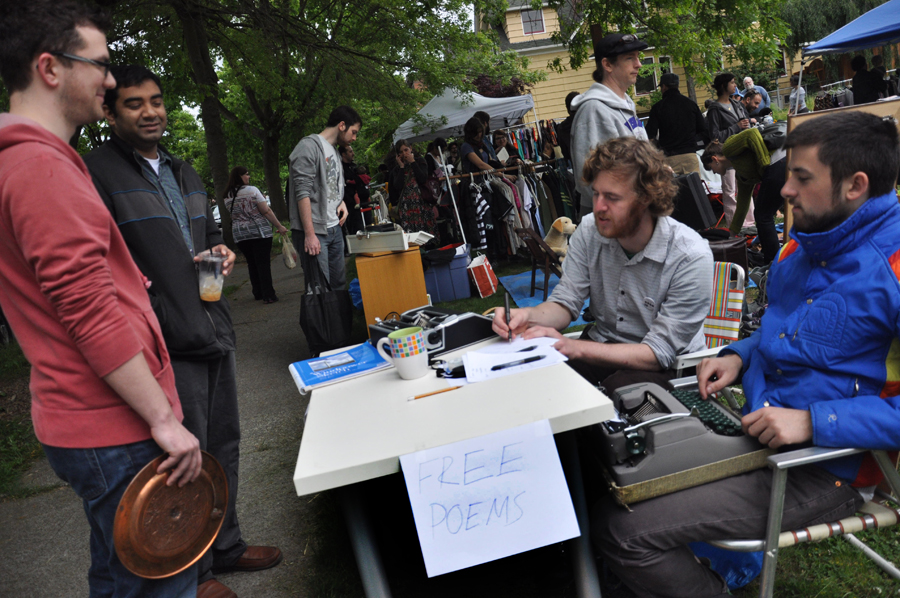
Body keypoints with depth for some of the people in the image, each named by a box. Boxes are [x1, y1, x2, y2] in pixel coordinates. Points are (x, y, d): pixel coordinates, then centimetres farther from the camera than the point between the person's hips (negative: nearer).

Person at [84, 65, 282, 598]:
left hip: (215, 332, 8)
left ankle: (226, 545, 36)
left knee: (223, 448, 18)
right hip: (166, 345, -8)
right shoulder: (94, 172, -7)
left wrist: (221, 250, 10)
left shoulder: (184, 173, 19)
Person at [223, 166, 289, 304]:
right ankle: (268, 295, -4)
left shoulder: (227, 197, 8)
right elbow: (266, 211, -11)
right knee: (263, 263, -3)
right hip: (259, 232, -5)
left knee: (252, 264, 15)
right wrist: (279, 226, -8)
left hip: (239, 235, 5)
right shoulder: (251, 190, -8)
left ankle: (258, 293, 21)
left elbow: (233, 215, 17)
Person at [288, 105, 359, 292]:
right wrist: (310, 234, -21)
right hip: (314, 231, -9)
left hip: (334, 229, 9)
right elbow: (303, 191, -16)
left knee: (339, 284, 11)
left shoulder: (333, 152, 20)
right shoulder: (310, 145, -8)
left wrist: (341, 202, 7)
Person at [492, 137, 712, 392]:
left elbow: (658, 353, -23)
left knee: (618, 390, -37)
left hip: (670, 365, -4)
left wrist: (573, 347, -33)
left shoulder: (691, 257, -22)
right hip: (603, 344, 4)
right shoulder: (590, 230, -7)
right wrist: (529, 316, -27)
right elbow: (566, 302, -2)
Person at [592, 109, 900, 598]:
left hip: (823, 469, -8)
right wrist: (739, 356, 5)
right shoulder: (803, 246, 9)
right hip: (751, 430, 8)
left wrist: (813, 421, -28)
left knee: (622, 531, -16)